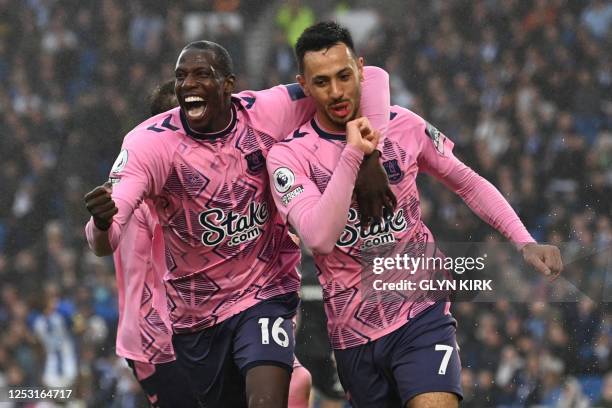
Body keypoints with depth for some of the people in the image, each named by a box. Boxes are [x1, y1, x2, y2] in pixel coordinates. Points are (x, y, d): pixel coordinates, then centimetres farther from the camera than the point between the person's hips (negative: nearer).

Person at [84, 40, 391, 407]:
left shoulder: (266, 112, -13)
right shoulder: (150, 142, -16)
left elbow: (368, 79, -9)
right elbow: (105, 243, -25)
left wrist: (370, 158, -22)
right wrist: (102, 223, -50)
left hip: (264, 295, -1)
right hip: (194, 318, 1)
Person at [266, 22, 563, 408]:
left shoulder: (403, 125, 0)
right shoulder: (288, 155, -8)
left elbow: (469, 183, 14)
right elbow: (319, 238, -24)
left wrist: (525, 242, 3)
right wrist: (352, 154, -27)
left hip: (422, 314, 0)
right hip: (353, 331, 0)